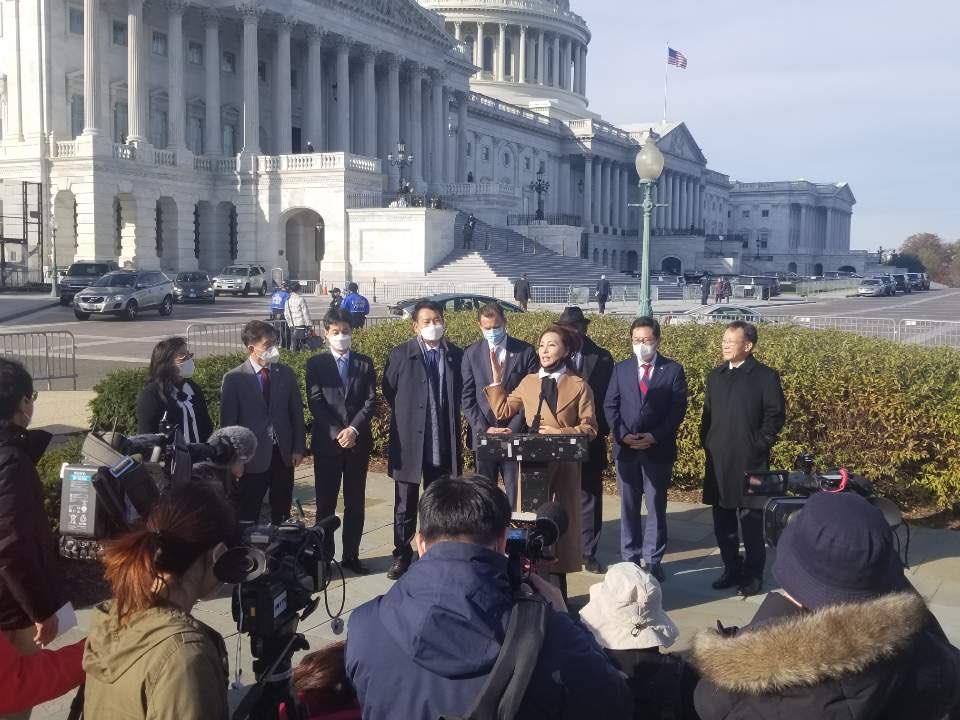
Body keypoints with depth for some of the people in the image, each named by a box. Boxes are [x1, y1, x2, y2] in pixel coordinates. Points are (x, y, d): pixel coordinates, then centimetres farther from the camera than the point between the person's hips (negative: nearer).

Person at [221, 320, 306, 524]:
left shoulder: (286, 374, 5)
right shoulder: (234, 379, -6)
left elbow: (296, 413, 8)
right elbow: (228, 422, -5)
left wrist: (298, 448, 2)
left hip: (284, 455, 3)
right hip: (254, 458, -3)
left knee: (282, 514, 10)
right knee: (248, 516, 3)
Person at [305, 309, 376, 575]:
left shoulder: (365, 363, 8)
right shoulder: (316, 364, 2)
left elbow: (370, 400, 0)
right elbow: (316, 402, -5)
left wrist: (353, 429, -14)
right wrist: (337, 433, -15)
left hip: (358, 441, 2)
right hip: (327, 442, -2)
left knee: (355, 502, 6)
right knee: (325, 503, 2)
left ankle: (351, 555, 14)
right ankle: (324, 556, 10)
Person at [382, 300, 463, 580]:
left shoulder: (457, 355, 2)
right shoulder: (400, 355, -3)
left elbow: (461, 394, 11)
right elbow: (389, 391, 6)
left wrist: (448, 418, 6)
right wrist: (406, 417, 8)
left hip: (444, 444, 1)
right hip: (409, 441, -1)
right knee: (405, 504, 8)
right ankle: (402, 555, 18)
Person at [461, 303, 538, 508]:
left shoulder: (525, 351, 1)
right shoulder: (472, 353, 6)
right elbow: (467, 398, 5)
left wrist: (513, 429, -9)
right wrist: (483, 429, -6)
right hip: (483, 435, 2)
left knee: (516, 493, -3)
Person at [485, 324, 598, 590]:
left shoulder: (579, 386, -1)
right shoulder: (528, 382, 10)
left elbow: (589, 428, -3)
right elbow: (502, 411, 13)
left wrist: (562, 433, -16)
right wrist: (497, 381, 7)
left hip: (565, 463, -3)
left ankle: (557, 587, 13)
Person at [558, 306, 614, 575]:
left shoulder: (601, 358, 1)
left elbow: (608, 399, 2)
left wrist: (601, 430, -7)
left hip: (589, 439, 0)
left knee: (589, 498, 5)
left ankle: (588, 553, 13)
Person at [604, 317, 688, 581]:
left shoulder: (673, 370, 2)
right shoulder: (621, 369, 9)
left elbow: (678, 409, -4)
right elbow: (610, 406, 6)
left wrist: (655, 436, -14)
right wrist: (623, 435, -9)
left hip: (658, 448, -2)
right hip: (626, 448, 2)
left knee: (656, 506, 2)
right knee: (628, 506, 7)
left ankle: (653, 560, 9)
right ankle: (630, 558, 15)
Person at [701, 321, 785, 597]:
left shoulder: (765, 376, -5)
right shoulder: (716, 375, 12)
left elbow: (776, 415, -6)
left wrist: (760, 444, -11)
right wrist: (706, 442, 8)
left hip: (749, 461, -6)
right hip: (717, 461, 6)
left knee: (751, 521, 0)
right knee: (722, 519, 11)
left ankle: (753, 575, 10)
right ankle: (731, 569, 23)